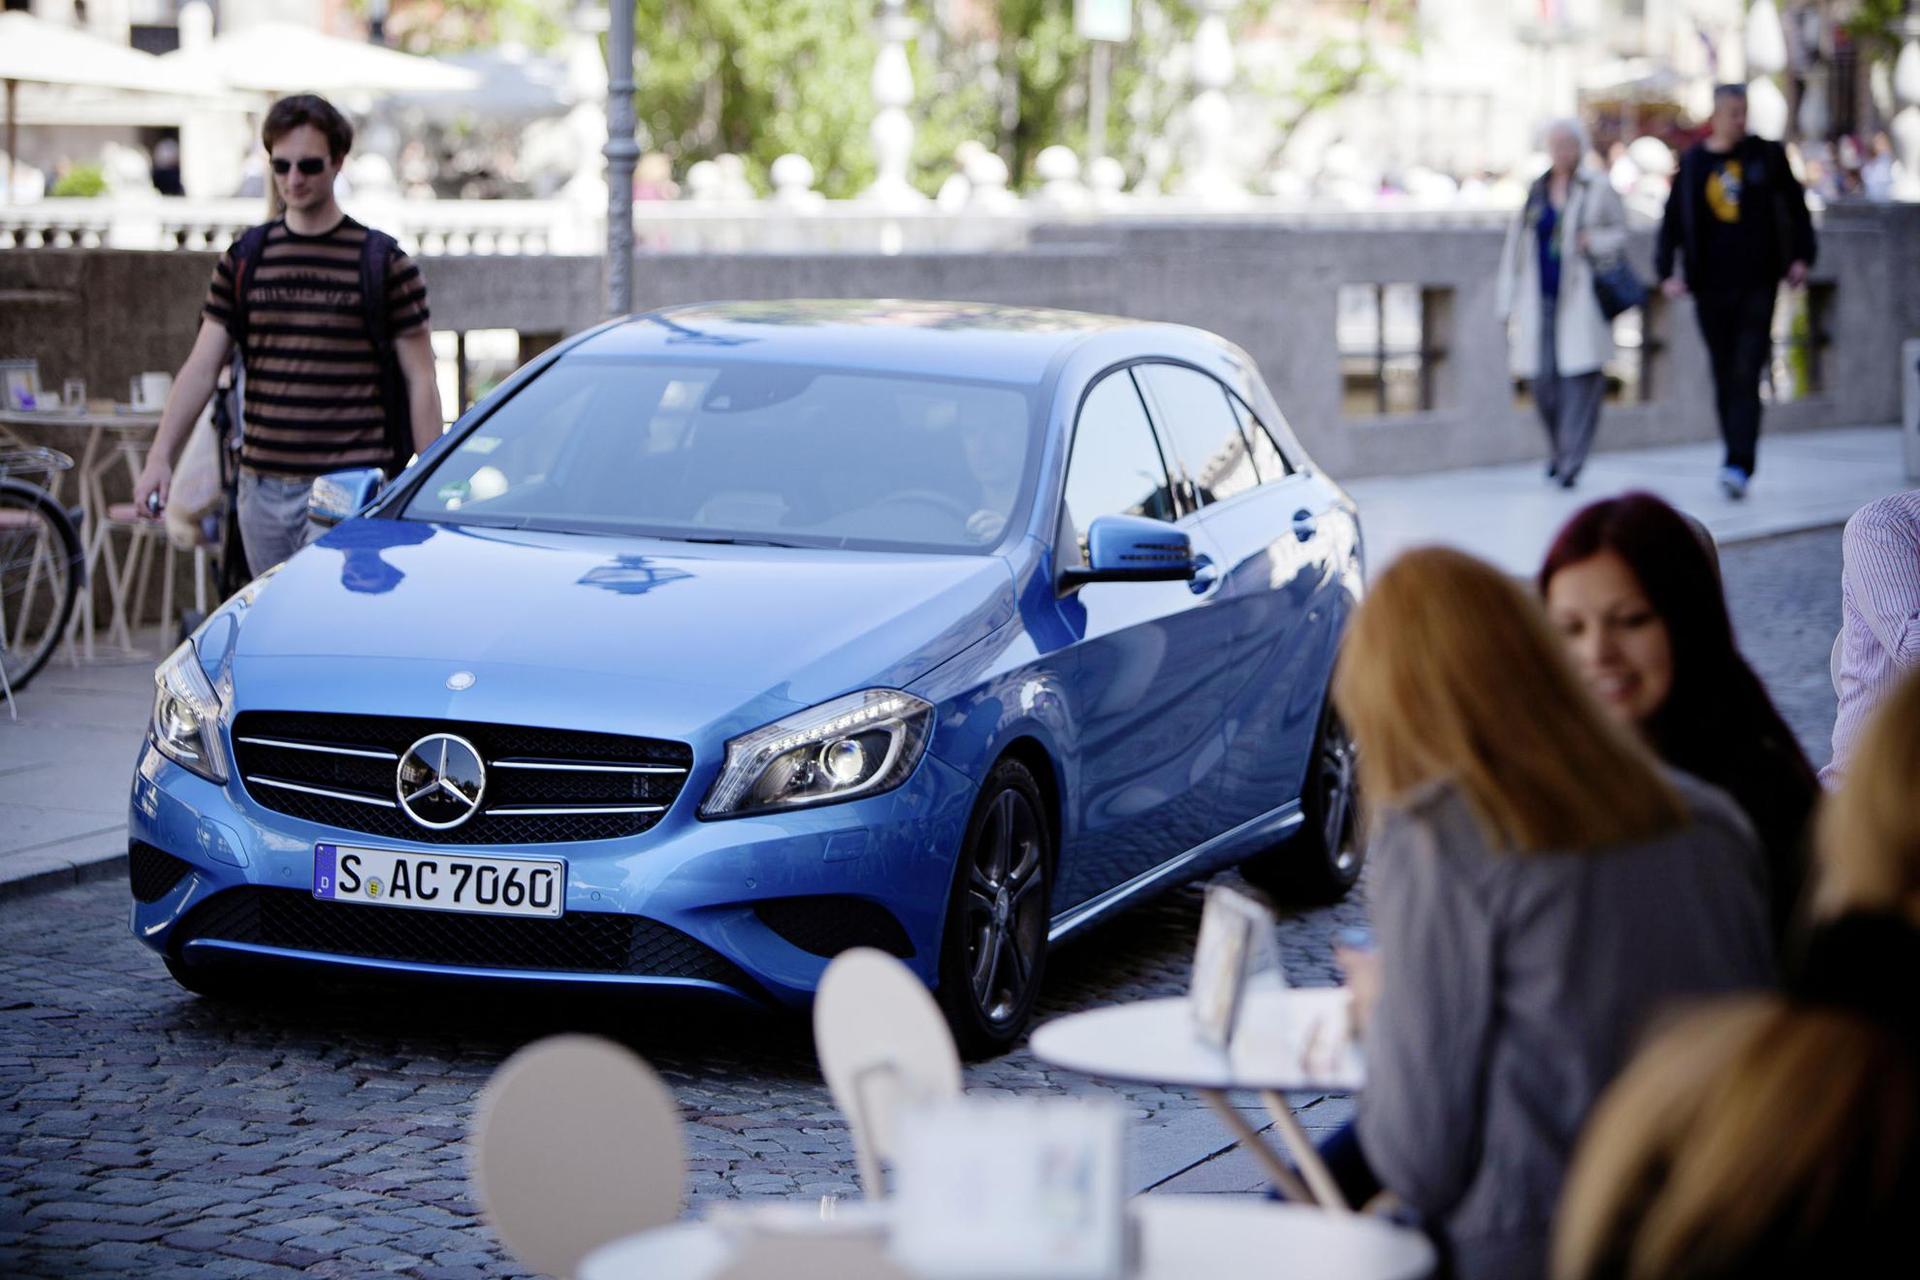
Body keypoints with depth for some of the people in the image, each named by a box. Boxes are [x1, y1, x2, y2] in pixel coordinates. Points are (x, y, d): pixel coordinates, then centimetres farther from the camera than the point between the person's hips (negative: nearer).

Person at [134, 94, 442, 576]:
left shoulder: (383, 263, 0)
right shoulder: (242, 260, 11)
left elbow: (420, 382, 0)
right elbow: (201, 368, 9)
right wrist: (159, 458, -2)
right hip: (262, 486, 5)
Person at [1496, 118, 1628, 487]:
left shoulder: (1598, 188, 4)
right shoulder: (1533, 192, 11)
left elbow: (1621, 232, 10)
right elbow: (1515, 247, 14)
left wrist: (1593, 242, -11)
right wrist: (1510, 302, 10)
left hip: (1582, 300, -3)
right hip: (1540, 301, 3)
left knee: (1580, 379, -10)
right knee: (1544, 381, 0)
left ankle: (1571, 462, -10)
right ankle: (1558, 447, 23)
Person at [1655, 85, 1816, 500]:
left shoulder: (1766, 155, 4)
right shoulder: (1693, 162, 6)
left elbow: (1796, 205, 11)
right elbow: (1673, 220, 8)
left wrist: (1801, 257, 3)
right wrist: (1666, 272, -2)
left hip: (1757, 283, -2)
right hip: (1711, 286, 2)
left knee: (1746, 377, -12)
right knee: (1725, 380, 7)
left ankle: (1739, 465, -19)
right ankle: (1738, 461, 16)